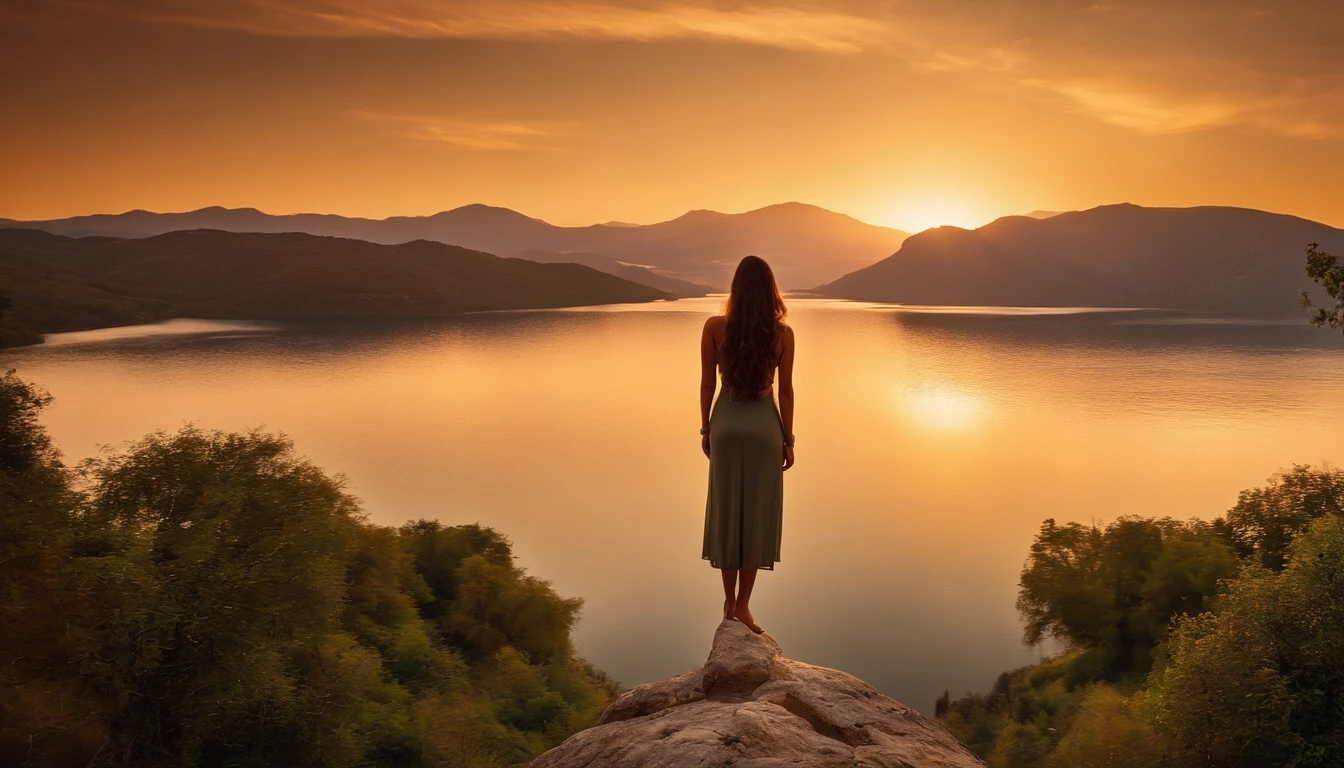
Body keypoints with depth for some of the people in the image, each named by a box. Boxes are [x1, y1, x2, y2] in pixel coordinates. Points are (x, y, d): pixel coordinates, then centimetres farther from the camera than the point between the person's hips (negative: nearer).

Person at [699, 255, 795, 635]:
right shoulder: (782, 333, -8)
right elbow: (785, 391, -4)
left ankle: (730, 600, 19)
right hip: (764, 426, -1)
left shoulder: (714, 327, -7)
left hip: (726, 424, 1)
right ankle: (742, 603, 11)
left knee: (727, 511, 11)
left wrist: (706, 429, 10)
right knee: (757, 513, 8)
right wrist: (788, 439, 5)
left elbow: (707, 384, -2)